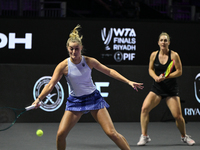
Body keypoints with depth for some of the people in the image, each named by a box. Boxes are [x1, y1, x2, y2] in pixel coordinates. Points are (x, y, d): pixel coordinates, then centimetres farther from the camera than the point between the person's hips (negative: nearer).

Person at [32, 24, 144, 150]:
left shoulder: (89, 61, -8)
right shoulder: (63, 66, -11)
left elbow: (109, 71, 4)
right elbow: (51, 85, -12)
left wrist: (128, 82, 0)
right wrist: (39, 99, -26)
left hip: (93, 98, 0)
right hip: (75, 101, 1)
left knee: (111, 132, -10)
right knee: (61, 134, -10)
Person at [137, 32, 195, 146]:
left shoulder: (174, 55, -7)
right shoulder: (154, 55, 2)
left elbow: (179, 71, -7)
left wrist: (165, 76, -19)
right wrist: (156, 77, -9)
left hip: (171, 89, -2)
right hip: (157, 87, 2)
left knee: (177, 115, -5)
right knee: (144, 108, -18)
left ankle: (184, 136, 22)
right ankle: (144, 136, -8)